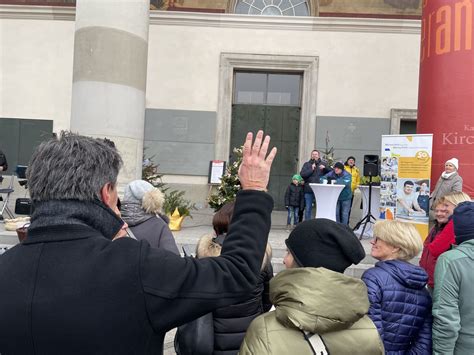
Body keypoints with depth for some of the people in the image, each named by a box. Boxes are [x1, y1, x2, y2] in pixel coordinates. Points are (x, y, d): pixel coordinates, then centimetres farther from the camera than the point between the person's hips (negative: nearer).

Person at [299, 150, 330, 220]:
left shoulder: (323, 164, 11)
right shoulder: (307, 164, 9)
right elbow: (302, 174, -5)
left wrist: (325, 168, -14)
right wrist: (311, 169, -10)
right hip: (309, 190, 0)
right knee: (308, 208, 6)